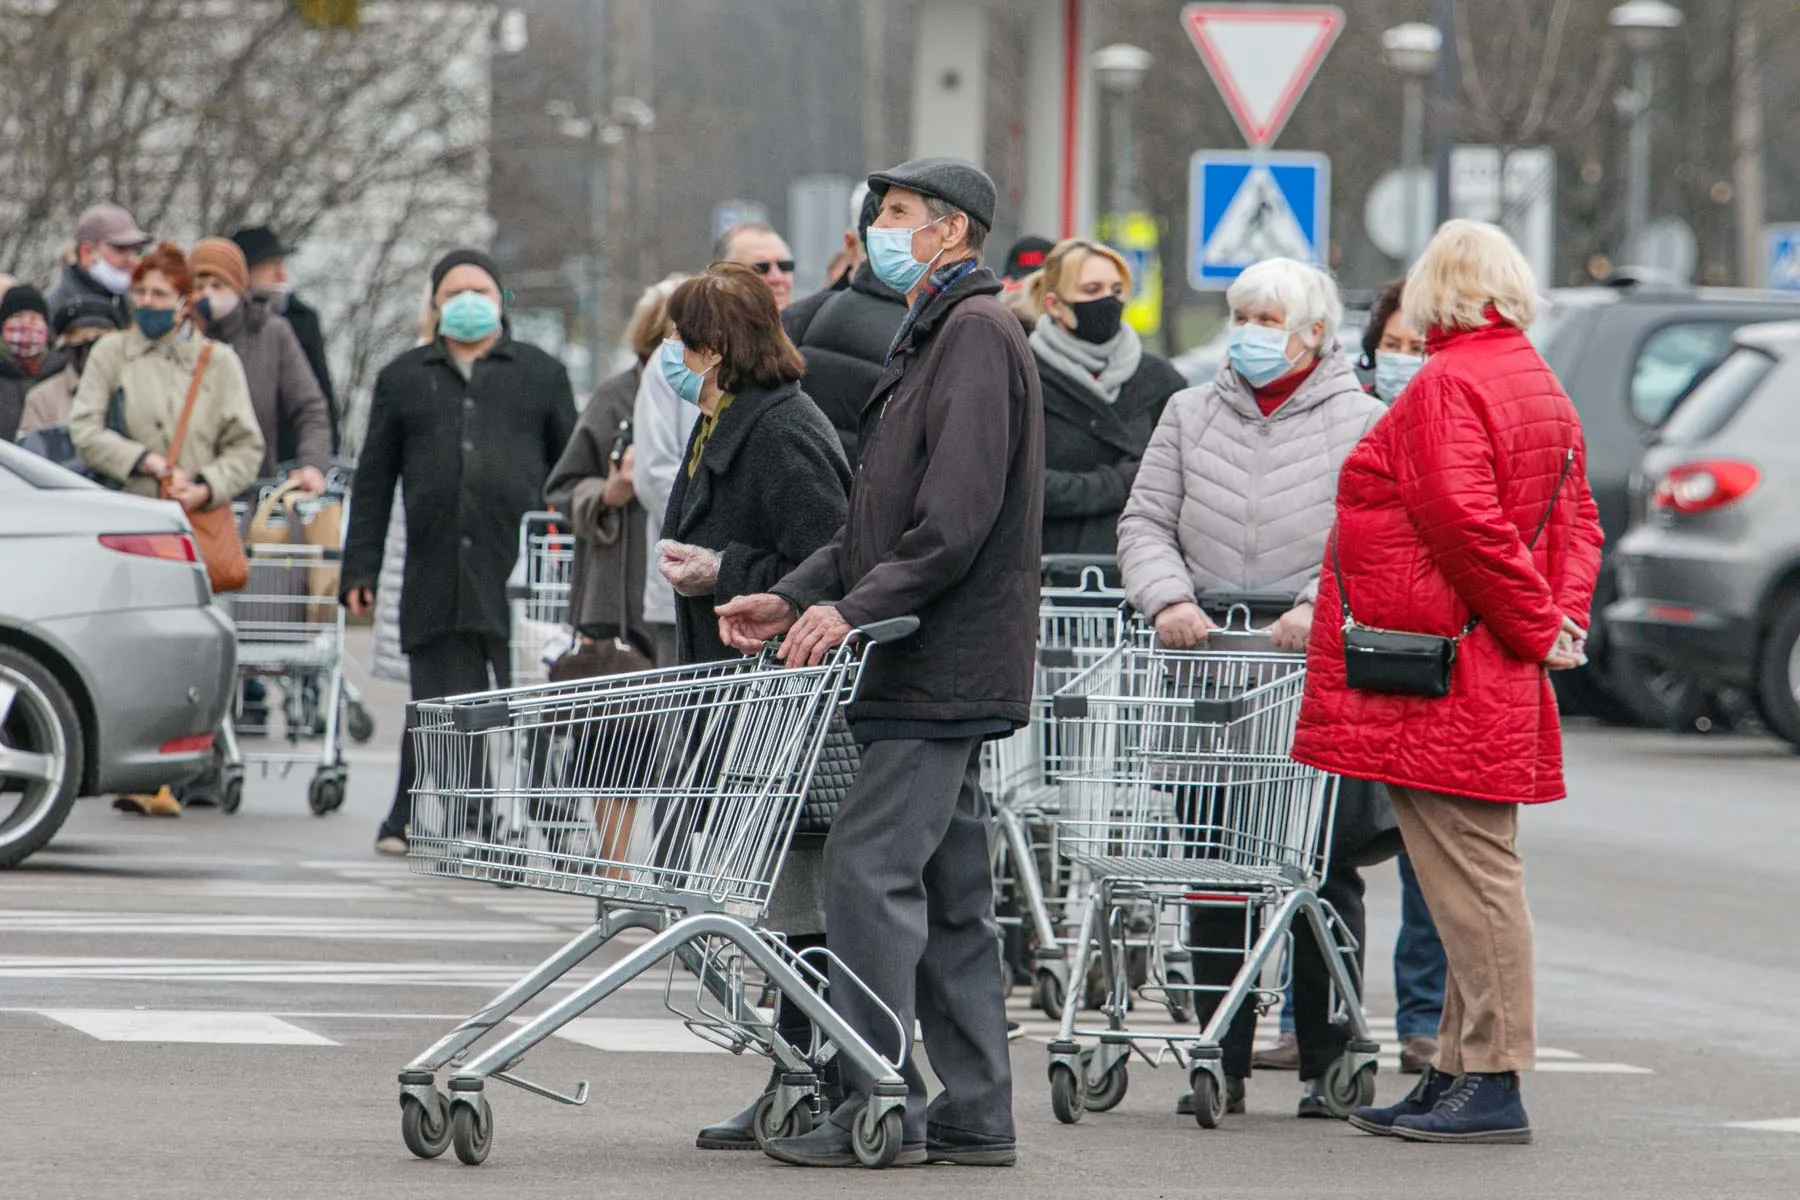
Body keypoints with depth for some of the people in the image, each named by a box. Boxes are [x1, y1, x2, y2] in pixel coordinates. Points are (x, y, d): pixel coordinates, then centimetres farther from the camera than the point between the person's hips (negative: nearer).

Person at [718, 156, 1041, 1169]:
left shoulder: (977, 333, -11)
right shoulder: (933, 337, 21)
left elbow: (957, 518, -21)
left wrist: (856, 609, -22)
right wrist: (798, 597, 13)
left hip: (942, 667, -10)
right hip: (938, 671, 10)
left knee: (873, 869, -12)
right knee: (950, 888, 10)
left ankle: (879, 1105, -11)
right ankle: (974, 1113, 12)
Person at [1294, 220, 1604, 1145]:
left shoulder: (1449, 386, -13)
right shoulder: (1540, 388, 18)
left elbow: (1466, 521, -22)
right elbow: (1575, 522, 18)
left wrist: (1537, 625, -13)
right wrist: (1561, 617, 4)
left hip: (1443, 678, -10)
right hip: (1493, 682, 10)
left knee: (1471, 876, -9)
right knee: (1470, 877, 12)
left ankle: (1491, 1084, -9)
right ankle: (1461, 1071, 17)